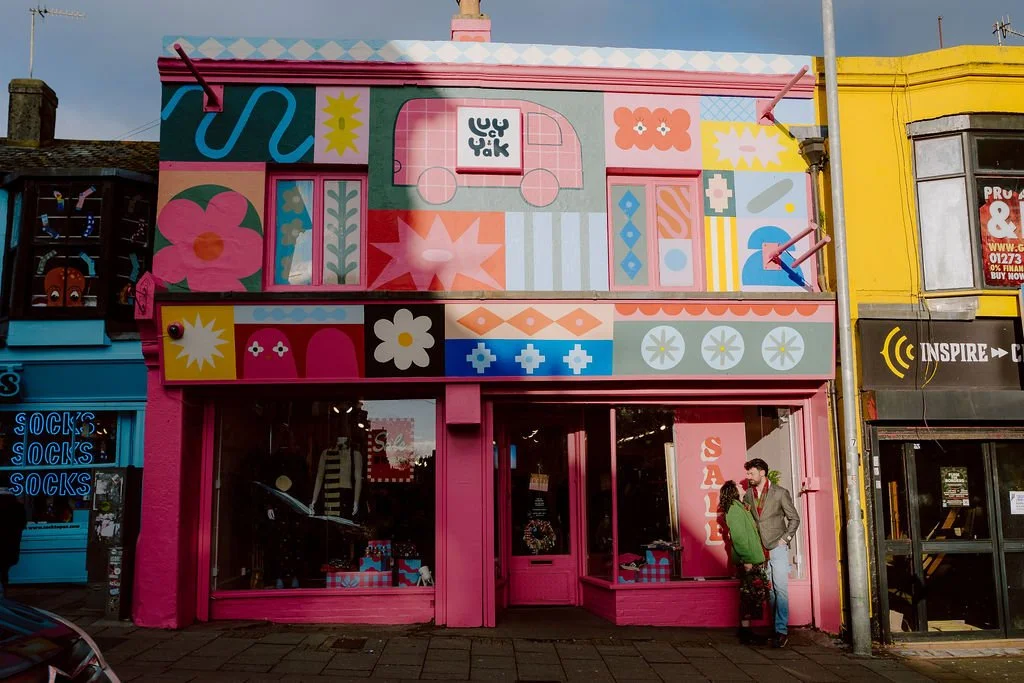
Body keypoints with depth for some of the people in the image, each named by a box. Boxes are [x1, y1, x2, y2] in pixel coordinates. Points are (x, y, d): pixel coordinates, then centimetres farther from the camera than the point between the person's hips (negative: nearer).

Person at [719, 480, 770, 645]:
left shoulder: (738, 507, 17)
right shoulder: (734, 508, -14)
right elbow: (738, 536, -19)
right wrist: (746, 559, -20)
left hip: (752, 559, 9)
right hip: (748, 560, -9)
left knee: (749, 595, 11)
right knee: (749, 594, -6)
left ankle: (745, 630, 17)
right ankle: (746, 633, -1)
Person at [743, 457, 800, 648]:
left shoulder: (780, 493, -5)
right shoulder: (748, 494, 7)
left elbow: (794, 518, 2)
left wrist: (786, 538, -7)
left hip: (778, 547, -4)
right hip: (760, 550, 4)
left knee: (780, 589, -8)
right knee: (769, 590, 8)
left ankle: (781, 630, -6)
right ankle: (778, 624, 16)